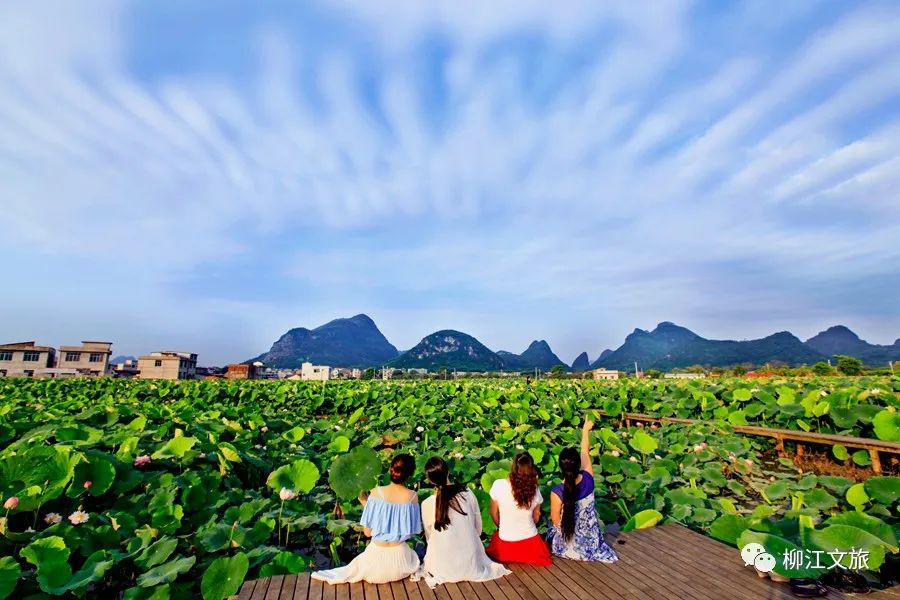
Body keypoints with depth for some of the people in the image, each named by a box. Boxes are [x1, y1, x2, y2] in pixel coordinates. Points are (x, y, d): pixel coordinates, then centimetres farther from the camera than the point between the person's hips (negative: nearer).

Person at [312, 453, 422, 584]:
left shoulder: (376, 492, -16)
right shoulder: (412, 496, -14)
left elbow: (368, 532, -8)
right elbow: (412, 531, -3)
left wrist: (365, 503, 2)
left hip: (377, 553, 0)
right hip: (399, 555, 0)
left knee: (360, 563, 34)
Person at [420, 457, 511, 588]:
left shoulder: (427, 504, -18)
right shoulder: (467, 493, -16)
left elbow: (429, 535, -2)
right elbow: (478, 527, -1)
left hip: (445, 568, -4)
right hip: (471, 564, 4)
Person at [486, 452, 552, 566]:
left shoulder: (498, 485, -23)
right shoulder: (534, 489, -18)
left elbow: (494, 514, -7)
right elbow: (536, 518, -1)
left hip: (506, 545, -1)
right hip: (531, 542, 1)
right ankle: (527, 555, 20)